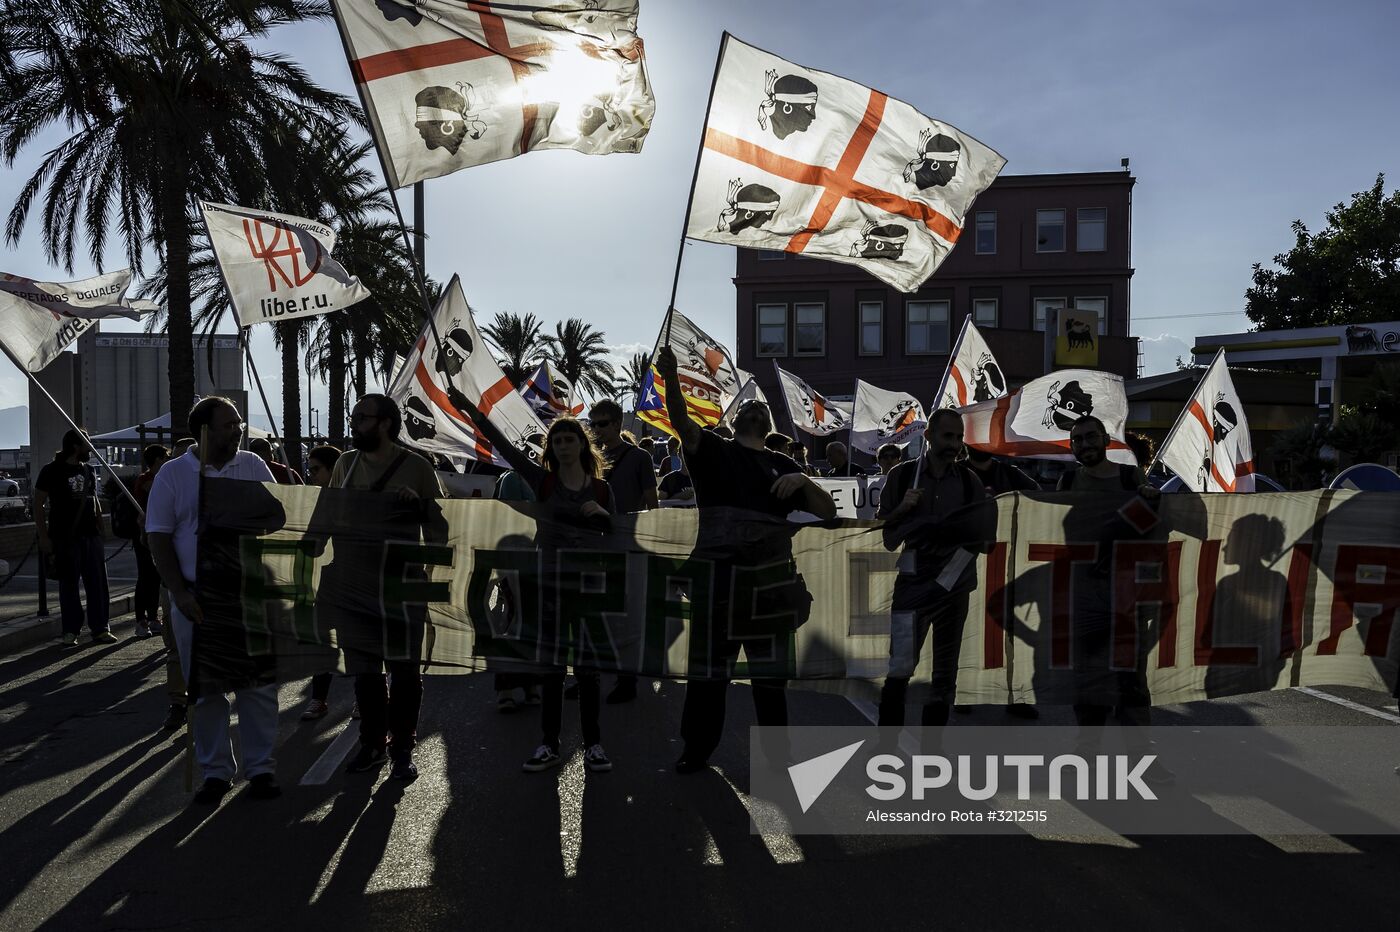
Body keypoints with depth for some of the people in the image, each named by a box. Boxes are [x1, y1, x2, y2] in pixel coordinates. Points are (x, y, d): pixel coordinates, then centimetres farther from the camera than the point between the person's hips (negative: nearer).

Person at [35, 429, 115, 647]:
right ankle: (70, 631, 12)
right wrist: (43, 536, -9)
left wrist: (100, 531, 13)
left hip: (91, 536, 5)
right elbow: (38, 504, -3)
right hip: (64, 537, -5)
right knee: (68, 585, 3)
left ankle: (100, 628, 7)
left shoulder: (89, 471, 14)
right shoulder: (52, 471, -3)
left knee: (98, 583, 2)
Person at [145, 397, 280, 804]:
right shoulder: (173, 474, 0)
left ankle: (261, 766, 18)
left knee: (258, 682, 5)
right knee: (206, 687, 8)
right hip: (196, 598, -1)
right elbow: (158, 537, 0)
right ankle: (215, 771, 23)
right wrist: (179, 593, -10)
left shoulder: (253, 466, 5)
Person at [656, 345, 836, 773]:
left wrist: (803, 480, -8)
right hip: (717, 576, -2)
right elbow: (680, 420, -11)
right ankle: (697, 749, 24)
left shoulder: (782, 464, 15)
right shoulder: (713, 450, 9)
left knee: (771, 674, 9)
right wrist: (671, 376, -28)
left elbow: (828, 512, 10)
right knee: (707, 670, 7)